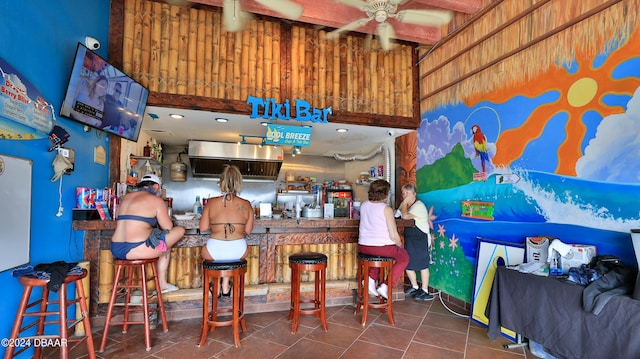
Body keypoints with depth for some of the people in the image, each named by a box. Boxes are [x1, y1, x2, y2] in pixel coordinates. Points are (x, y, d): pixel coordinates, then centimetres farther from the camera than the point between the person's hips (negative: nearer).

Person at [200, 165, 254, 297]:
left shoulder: (211, 202, -2)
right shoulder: (246, 204, 0)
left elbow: (203, 228, 1)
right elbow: (248, 230, 4)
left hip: (215, 251, 0)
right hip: (239, 252, 1)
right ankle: (225, 286, 39)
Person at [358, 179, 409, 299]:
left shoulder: (364, 205, 4)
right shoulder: (386, 209, -14)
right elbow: (394, 236, -13)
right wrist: (400, 246, 6)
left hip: (363, 247, 6)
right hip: (382, 247, -6)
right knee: (404, 257, 21)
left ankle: (371, 278, 16)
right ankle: (385, 286, 10)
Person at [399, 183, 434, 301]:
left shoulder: (419, 206, -17)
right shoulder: (406, 205, 11)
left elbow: (405, 216, -29)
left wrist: (405, 203, -19)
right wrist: (404, 202, -6)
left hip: (420, 239, -8)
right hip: (409, 239, 8)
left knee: (423, 265, 3)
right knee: (407, 264, 11)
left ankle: (425, 291, 16)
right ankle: (415, 287, 29)